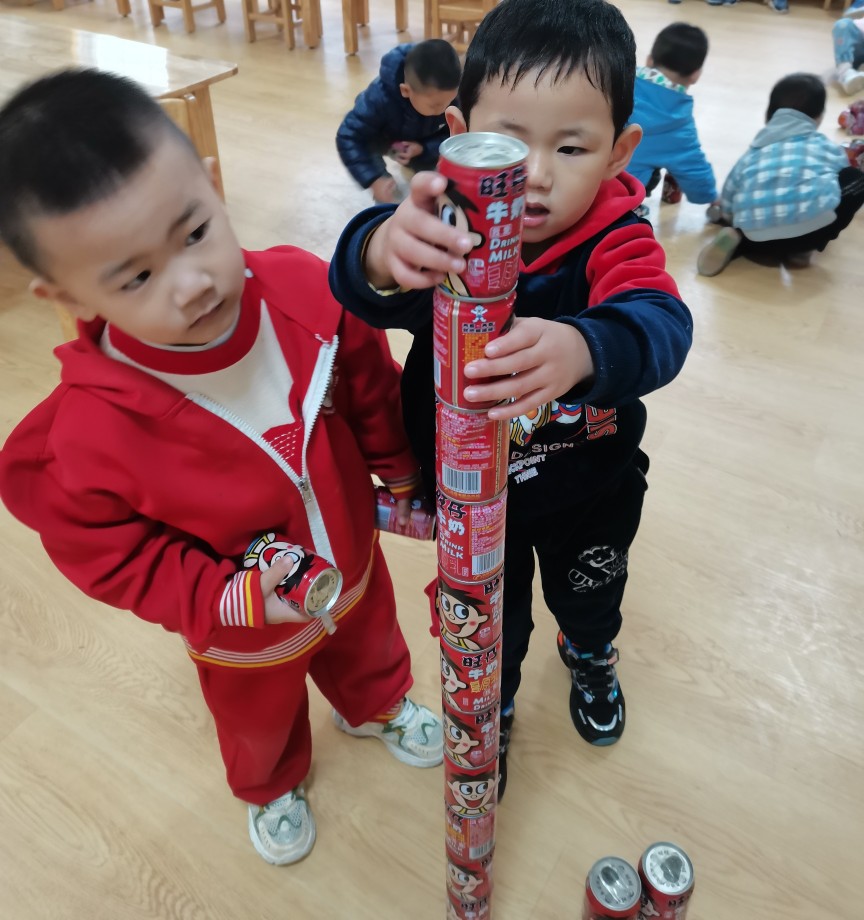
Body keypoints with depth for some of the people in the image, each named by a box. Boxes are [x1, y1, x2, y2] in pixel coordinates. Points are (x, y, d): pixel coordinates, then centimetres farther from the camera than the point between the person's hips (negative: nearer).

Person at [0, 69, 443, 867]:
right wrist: (231, 597, -32)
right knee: (260, 723, 31)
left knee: (372, 649, 36)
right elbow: (112, 559, -20)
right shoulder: (89, 435, -37)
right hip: (246, 640, -2)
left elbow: (374, 394, -10)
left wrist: (409, 476, 3)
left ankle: (378, 707, 73)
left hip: (353, 566, 3)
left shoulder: (308, 294, -29)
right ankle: (273, 786, 67)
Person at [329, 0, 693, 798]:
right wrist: (383, 253, -69)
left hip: (591, 493, 1)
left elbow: (658, 325, -44)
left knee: (589, 596, 31)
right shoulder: (447, 234, -24)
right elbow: (358, 286, -43)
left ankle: (591, 656, 69)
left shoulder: (616, 241, -24)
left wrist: (580, 350, -68)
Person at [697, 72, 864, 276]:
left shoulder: (753, 154, 31)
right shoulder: (830, 148, 30)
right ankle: (802, 248, 13)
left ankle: (739, 241, 7)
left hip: (758, 236, 4)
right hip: (814, 218, -3)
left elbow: (727, 211, 26)